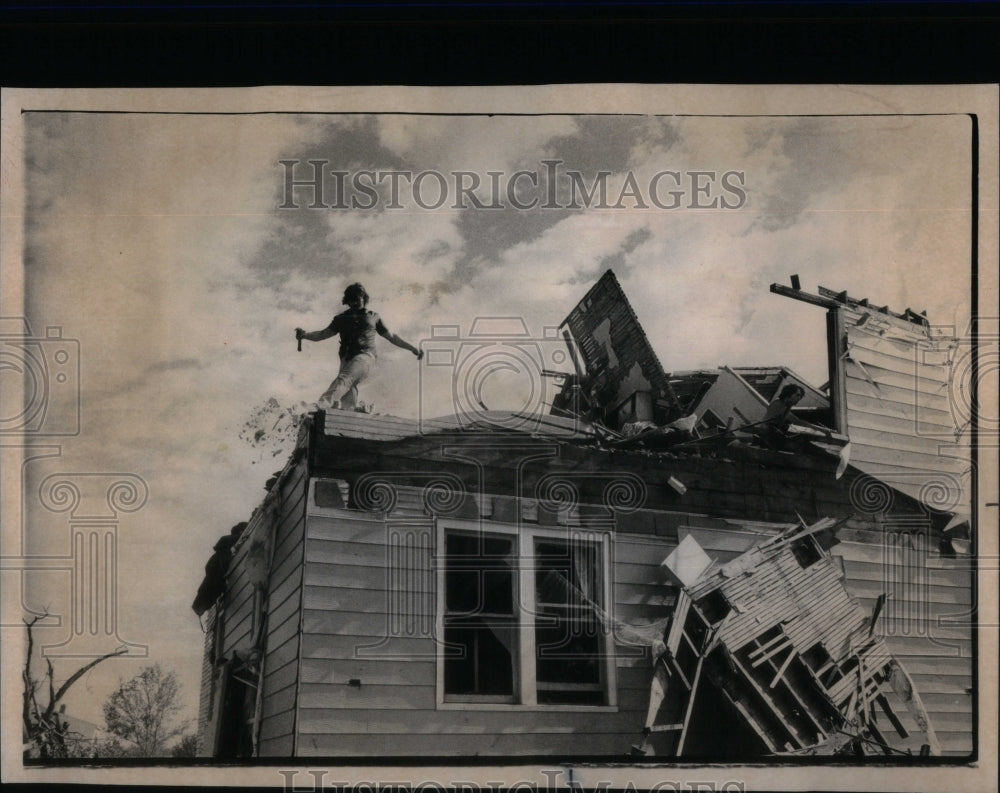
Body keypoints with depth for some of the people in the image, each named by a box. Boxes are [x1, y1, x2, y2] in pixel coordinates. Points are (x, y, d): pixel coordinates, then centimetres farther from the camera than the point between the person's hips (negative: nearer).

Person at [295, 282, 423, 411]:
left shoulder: (373, 317, 21)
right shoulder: (342, 318, 23)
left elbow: (391, 337, 28)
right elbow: (323, 334, 16)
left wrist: (412, 348, 26)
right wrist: (304, 335, -2)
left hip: (365, 356, -4)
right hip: (347, 357, 4)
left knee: (345, 378, -30)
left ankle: (323, 404, -52)